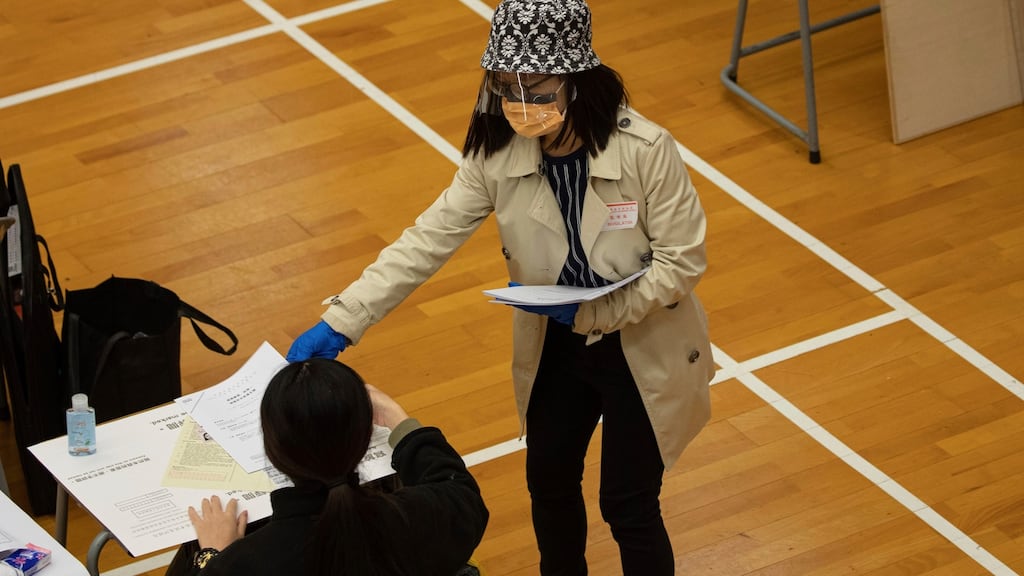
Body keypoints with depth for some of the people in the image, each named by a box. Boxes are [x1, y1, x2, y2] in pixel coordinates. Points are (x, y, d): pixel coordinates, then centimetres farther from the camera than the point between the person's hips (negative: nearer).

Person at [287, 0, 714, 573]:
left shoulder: (646, 149, -28)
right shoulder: (497, 153, -17)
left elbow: (682, 260, -21)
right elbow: (429, 240, -15)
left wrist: (588, 312, -26)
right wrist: (341, 322, -21)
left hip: (642, 351, -4)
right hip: (555, 348, 4)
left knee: (629, 506, 4)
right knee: (549, 485, 20)